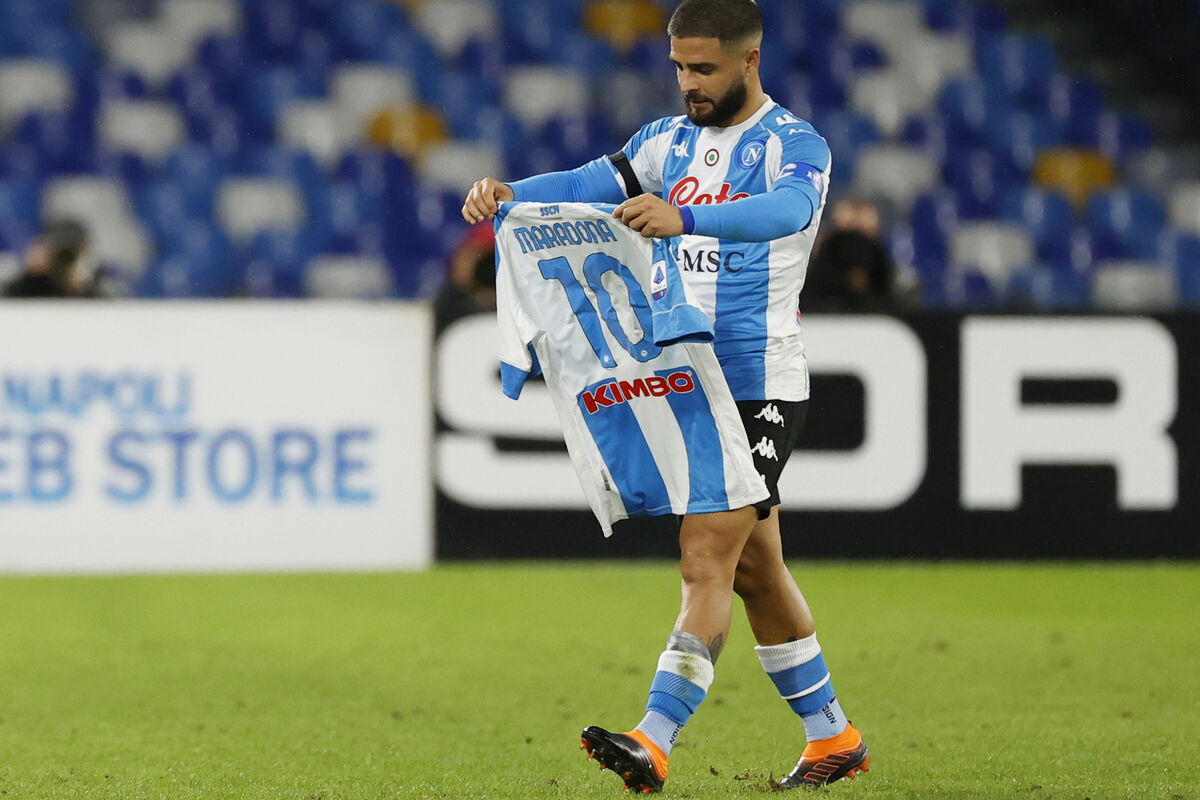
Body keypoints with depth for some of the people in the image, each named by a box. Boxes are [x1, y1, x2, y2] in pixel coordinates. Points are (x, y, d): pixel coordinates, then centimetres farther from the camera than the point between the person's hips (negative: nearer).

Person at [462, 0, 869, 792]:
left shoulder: (795, 145, -11)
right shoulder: (671, 141, 10)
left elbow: (786, 210, -34)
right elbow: (589, 184, -2)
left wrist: (683, 217, -50)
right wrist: (506, 193, -22)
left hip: (761, 387, -8)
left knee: (707, 558, -16)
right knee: (755, 568, 14)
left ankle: (655, 742, -24)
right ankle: (833, 738, 25)